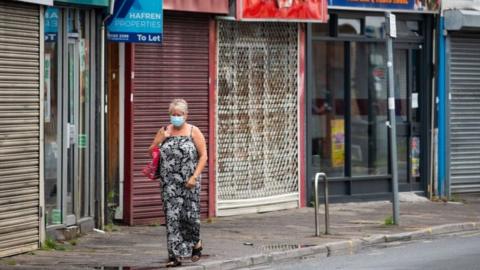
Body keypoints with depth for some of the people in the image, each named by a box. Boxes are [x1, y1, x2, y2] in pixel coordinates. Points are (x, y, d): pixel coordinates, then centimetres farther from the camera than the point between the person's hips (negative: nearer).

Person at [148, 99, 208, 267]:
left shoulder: (193, 132, 0)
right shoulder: (164, 131, 10)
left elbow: (203, 156, -2)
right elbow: (151, 151, 15)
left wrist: (195, 176, -12)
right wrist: (160, 140, -5)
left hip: (189, 183, -2)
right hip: (169, 183, 2)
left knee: (190, 214, 1)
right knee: (172, 217, -5)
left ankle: (196, 243, 30)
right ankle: (175, 255, -3)